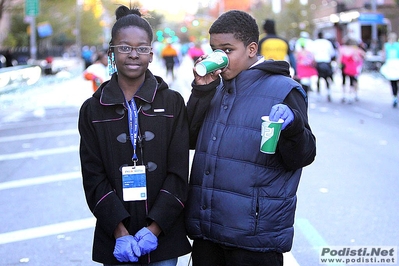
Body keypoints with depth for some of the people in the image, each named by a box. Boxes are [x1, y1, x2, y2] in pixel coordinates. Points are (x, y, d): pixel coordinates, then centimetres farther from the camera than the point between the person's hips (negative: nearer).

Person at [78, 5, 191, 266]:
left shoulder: (173, 103, 2)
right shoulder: (93, 109, 3)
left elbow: (179, 172, -3)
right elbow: (93, 176, -2)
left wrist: (155, 228, -13)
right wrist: (119, 231, -13)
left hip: (163, 233, 0)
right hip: (115, 238, 0)